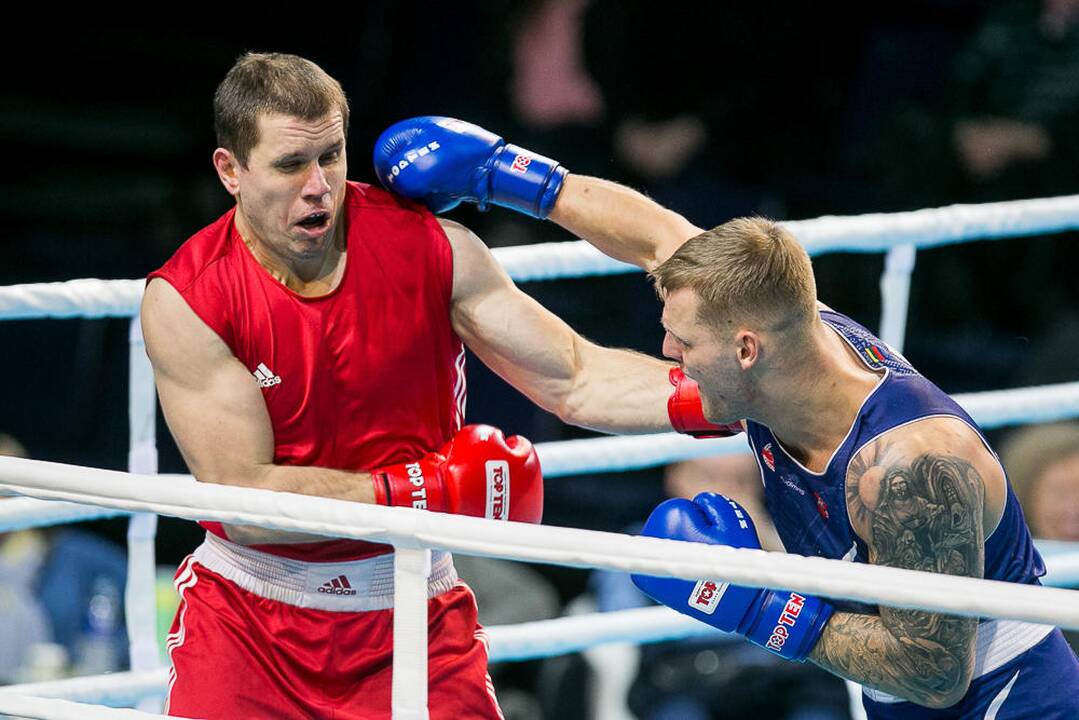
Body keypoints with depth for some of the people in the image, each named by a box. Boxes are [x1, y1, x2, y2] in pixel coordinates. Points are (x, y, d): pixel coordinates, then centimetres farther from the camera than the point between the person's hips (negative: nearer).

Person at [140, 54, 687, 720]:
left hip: (411, 615, 2)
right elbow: (245, 497, -19)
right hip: (247, 616, -1)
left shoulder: (429, 248, -8)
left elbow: (578, 381, -7)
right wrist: (420, 492, -22)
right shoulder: (184, 300, -14)